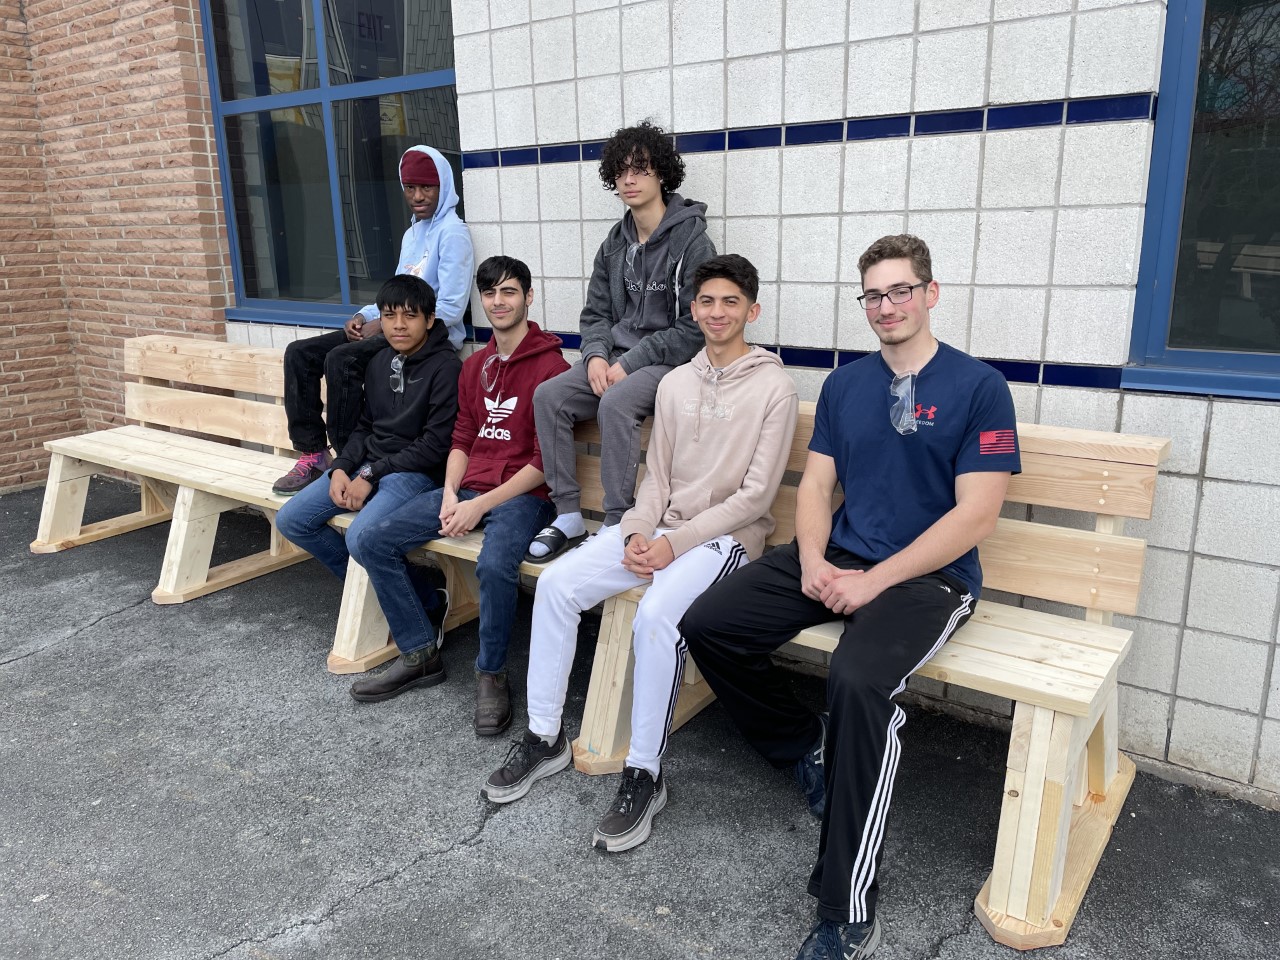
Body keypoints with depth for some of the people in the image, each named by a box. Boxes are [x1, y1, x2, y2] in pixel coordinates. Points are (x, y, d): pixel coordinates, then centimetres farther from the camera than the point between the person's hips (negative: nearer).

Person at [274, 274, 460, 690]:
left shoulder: (446, 367, -12)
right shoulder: (380, 362, 12)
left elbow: (436, 444, -16)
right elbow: (364, 426, 16)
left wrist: (371, 476, -16)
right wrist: (342, 468, -3)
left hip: (416, 472, -9)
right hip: (367, 466, 9)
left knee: (362, 536, -33)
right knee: (291, 519, 0)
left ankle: (420, 652, -17)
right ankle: (405, 593, 4)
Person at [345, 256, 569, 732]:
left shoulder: (550, 366, -8)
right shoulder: (474, 366, 16)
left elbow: (546, 460, -12)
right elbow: (462, 438, 16)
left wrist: (481, 505, -16)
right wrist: (450, 493, -3)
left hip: (521, 494, -7)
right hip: (466, 487, 7)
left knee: (494, 565, -36)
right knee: (375, 543, -3)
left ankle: (491, 675, -10)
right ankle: (421, 654, 9)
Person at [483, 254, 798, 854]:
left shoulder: (774, 387, -6)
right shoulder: (676, 383, 12)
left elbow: (756, 494, -12)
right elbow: (657, 476, 12)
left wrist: (676, 542, -17)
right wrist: (637, 533, -8)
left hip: (727, 535, -6)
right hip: (660, 530, 6)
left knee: (656, 614, -34)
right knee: (556, 584, -12)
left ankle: (644, 776, -15)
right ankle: (545, 738, 2)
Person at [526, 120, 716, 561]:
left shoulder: (691, 240, -8)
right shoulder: (615, 244, 14)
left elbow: (694, 327, -14)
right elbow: (595, 313, 15)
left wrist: (630, 364, -17)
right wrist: (596, 355, -8)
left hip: (668, 362, -6)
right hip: (617, 358, 7)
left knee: (615, 404, -34)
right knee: (548, 396, -16)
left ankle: (617, 525, -25)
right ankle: (568, 516, -12)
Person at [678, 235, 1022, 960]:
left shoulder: (979, 387, -4)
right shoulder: (845, 385, 13)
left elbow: (977, 515, -11)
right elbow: (816, 484, 12)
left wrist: (874, 580, -17)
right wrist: (813, 562, -9)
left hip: (928, 575, -6)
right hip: (834, 560, 6)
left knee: (858, 679, -34)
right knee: (708, 625, -11)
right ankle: (808, 749, 12)